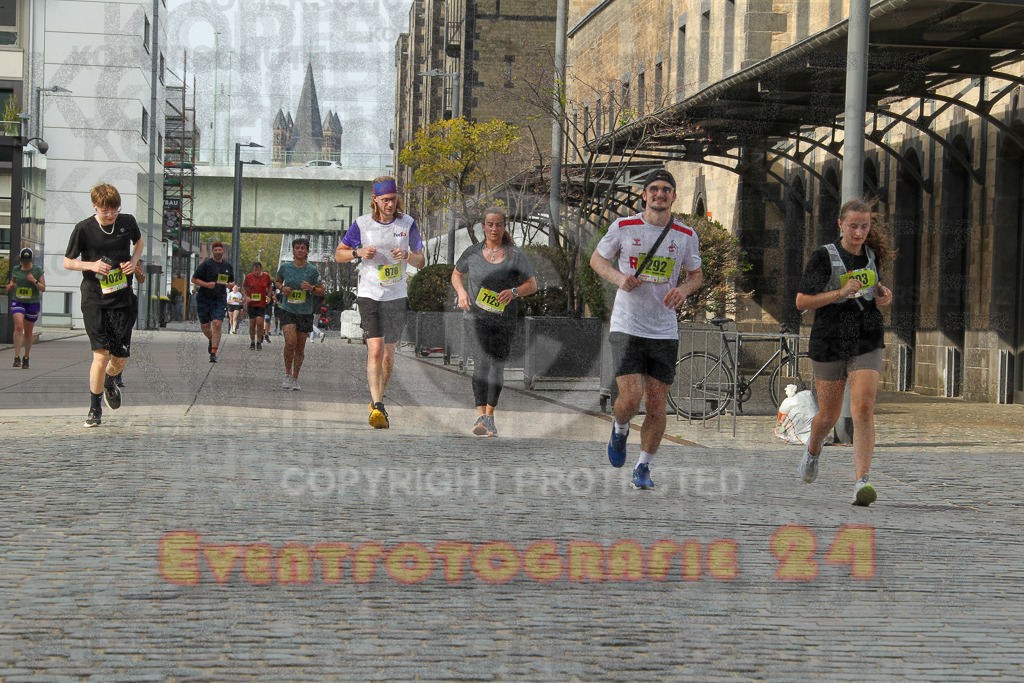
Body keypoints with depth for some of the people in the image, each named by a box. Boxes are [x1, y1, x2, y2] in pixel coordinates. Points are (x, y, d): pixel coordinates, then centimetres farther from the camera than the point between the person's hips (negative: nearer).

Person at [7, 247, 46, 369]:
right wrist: (10, 286, -1)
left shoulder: (37, 270, -3)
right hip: (18, 302, 1)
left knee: (28, 332, 8)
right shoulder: (16, 270, 4)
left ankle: (26, 357, 28)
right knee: (18, 327, -20)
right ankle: (17, 357, -22)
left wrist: (34, 281, -19)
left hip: (32, 304, -1)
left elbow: (43, 288, -3)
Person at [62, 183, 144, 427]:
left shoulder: (127, 222, 0)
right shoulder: (84, 229, -9)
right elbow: (67, 262, 1)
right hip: (95, 300, -3)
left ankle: (109, 382, 40)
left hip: (123, 299, 3)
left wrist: (134, 260, 2)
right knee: (101, 355, -12)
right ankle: (95, 408, 6)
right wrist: (91, 265, -16)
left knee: (121, 357, 3)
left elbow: (139, 242, 22)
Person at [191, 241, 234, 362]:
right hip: (204, 299, -1)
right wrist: (207, 284, -15)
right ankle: (211, 340, 41)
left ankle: (213, 353, -12)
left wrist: (230, 284, -3)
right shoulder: (206, 264, -3)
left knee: (217, 324, -15)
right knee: (205, 326, 7)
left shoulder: (228, 266, 9)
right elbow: (194, 279, 0)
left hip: (220, 299, 1)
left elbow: (232, 282, 22)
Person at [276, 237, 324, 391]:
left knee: (300, 348, 5)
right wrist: (282, 288, -2)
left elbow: (321, 292, 6)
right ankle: (287, 374, -2)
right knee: (290, 342, -19)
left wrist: (312, 288, -15)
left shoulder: (312, 270, -1)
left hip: (305, 313, 1)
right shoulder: (285, 267, 1)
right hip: (288, 310, -1)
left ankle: (295, 378, 21)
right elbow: (278, 281, 20)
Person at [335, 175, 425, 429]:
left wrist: (408, 256, -15)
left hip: (397, 297, 3)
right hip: (369, 295, -3)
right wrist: (358, 252, -14)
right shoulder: (361, 224, -4)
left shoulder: (408, 223, 2)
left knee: (389, 354, 10)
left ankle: (378, 400, 30)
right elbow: (338, 254, 6)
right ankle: (377, 407, -24)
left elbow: (421, 262, 7)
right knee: (375, 349, -18)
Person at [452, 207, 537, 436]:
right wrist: (461, 292, 0)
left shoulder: (515, 254, -2)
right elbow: (457, 274, 20)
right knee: (482, 361, -19)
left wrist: (514, 292, -21)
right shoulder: (473, 252, 4)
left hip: (504, 318, 1)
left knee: (497, 366, 8)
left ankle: (490, 417, 25)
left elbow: (532, 285, -1)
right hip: (477, 316, -1)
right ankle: (481, 416, -27)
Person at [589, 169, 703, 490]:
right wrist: (618, 277, -10)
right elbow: (597, 259, 10)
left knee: (656, 405, 1)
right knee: (630, 397, -14)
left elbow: (696, 274, 15)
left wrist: (684, 289, -8)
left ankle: (644, 467, 19)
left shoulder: (686, 236, 3)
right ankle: (620, 430, 22)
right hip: (626, 327, -2)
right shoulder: (623, 227, -2)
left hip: (665, 331, 2)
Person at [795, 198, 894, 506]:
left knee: (863, 408, -17)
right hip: (830, 343, -2)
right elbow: (802, 301, -11)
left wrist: (884, 294, 4)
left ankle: (862, 482, -22)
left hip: (867, 344, 2)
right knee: (828, 415, 11)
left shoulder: (872, 255, 7)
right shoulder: (824, 257, -8)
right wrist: (841, 293, -21)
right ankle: (813, 449, 46)